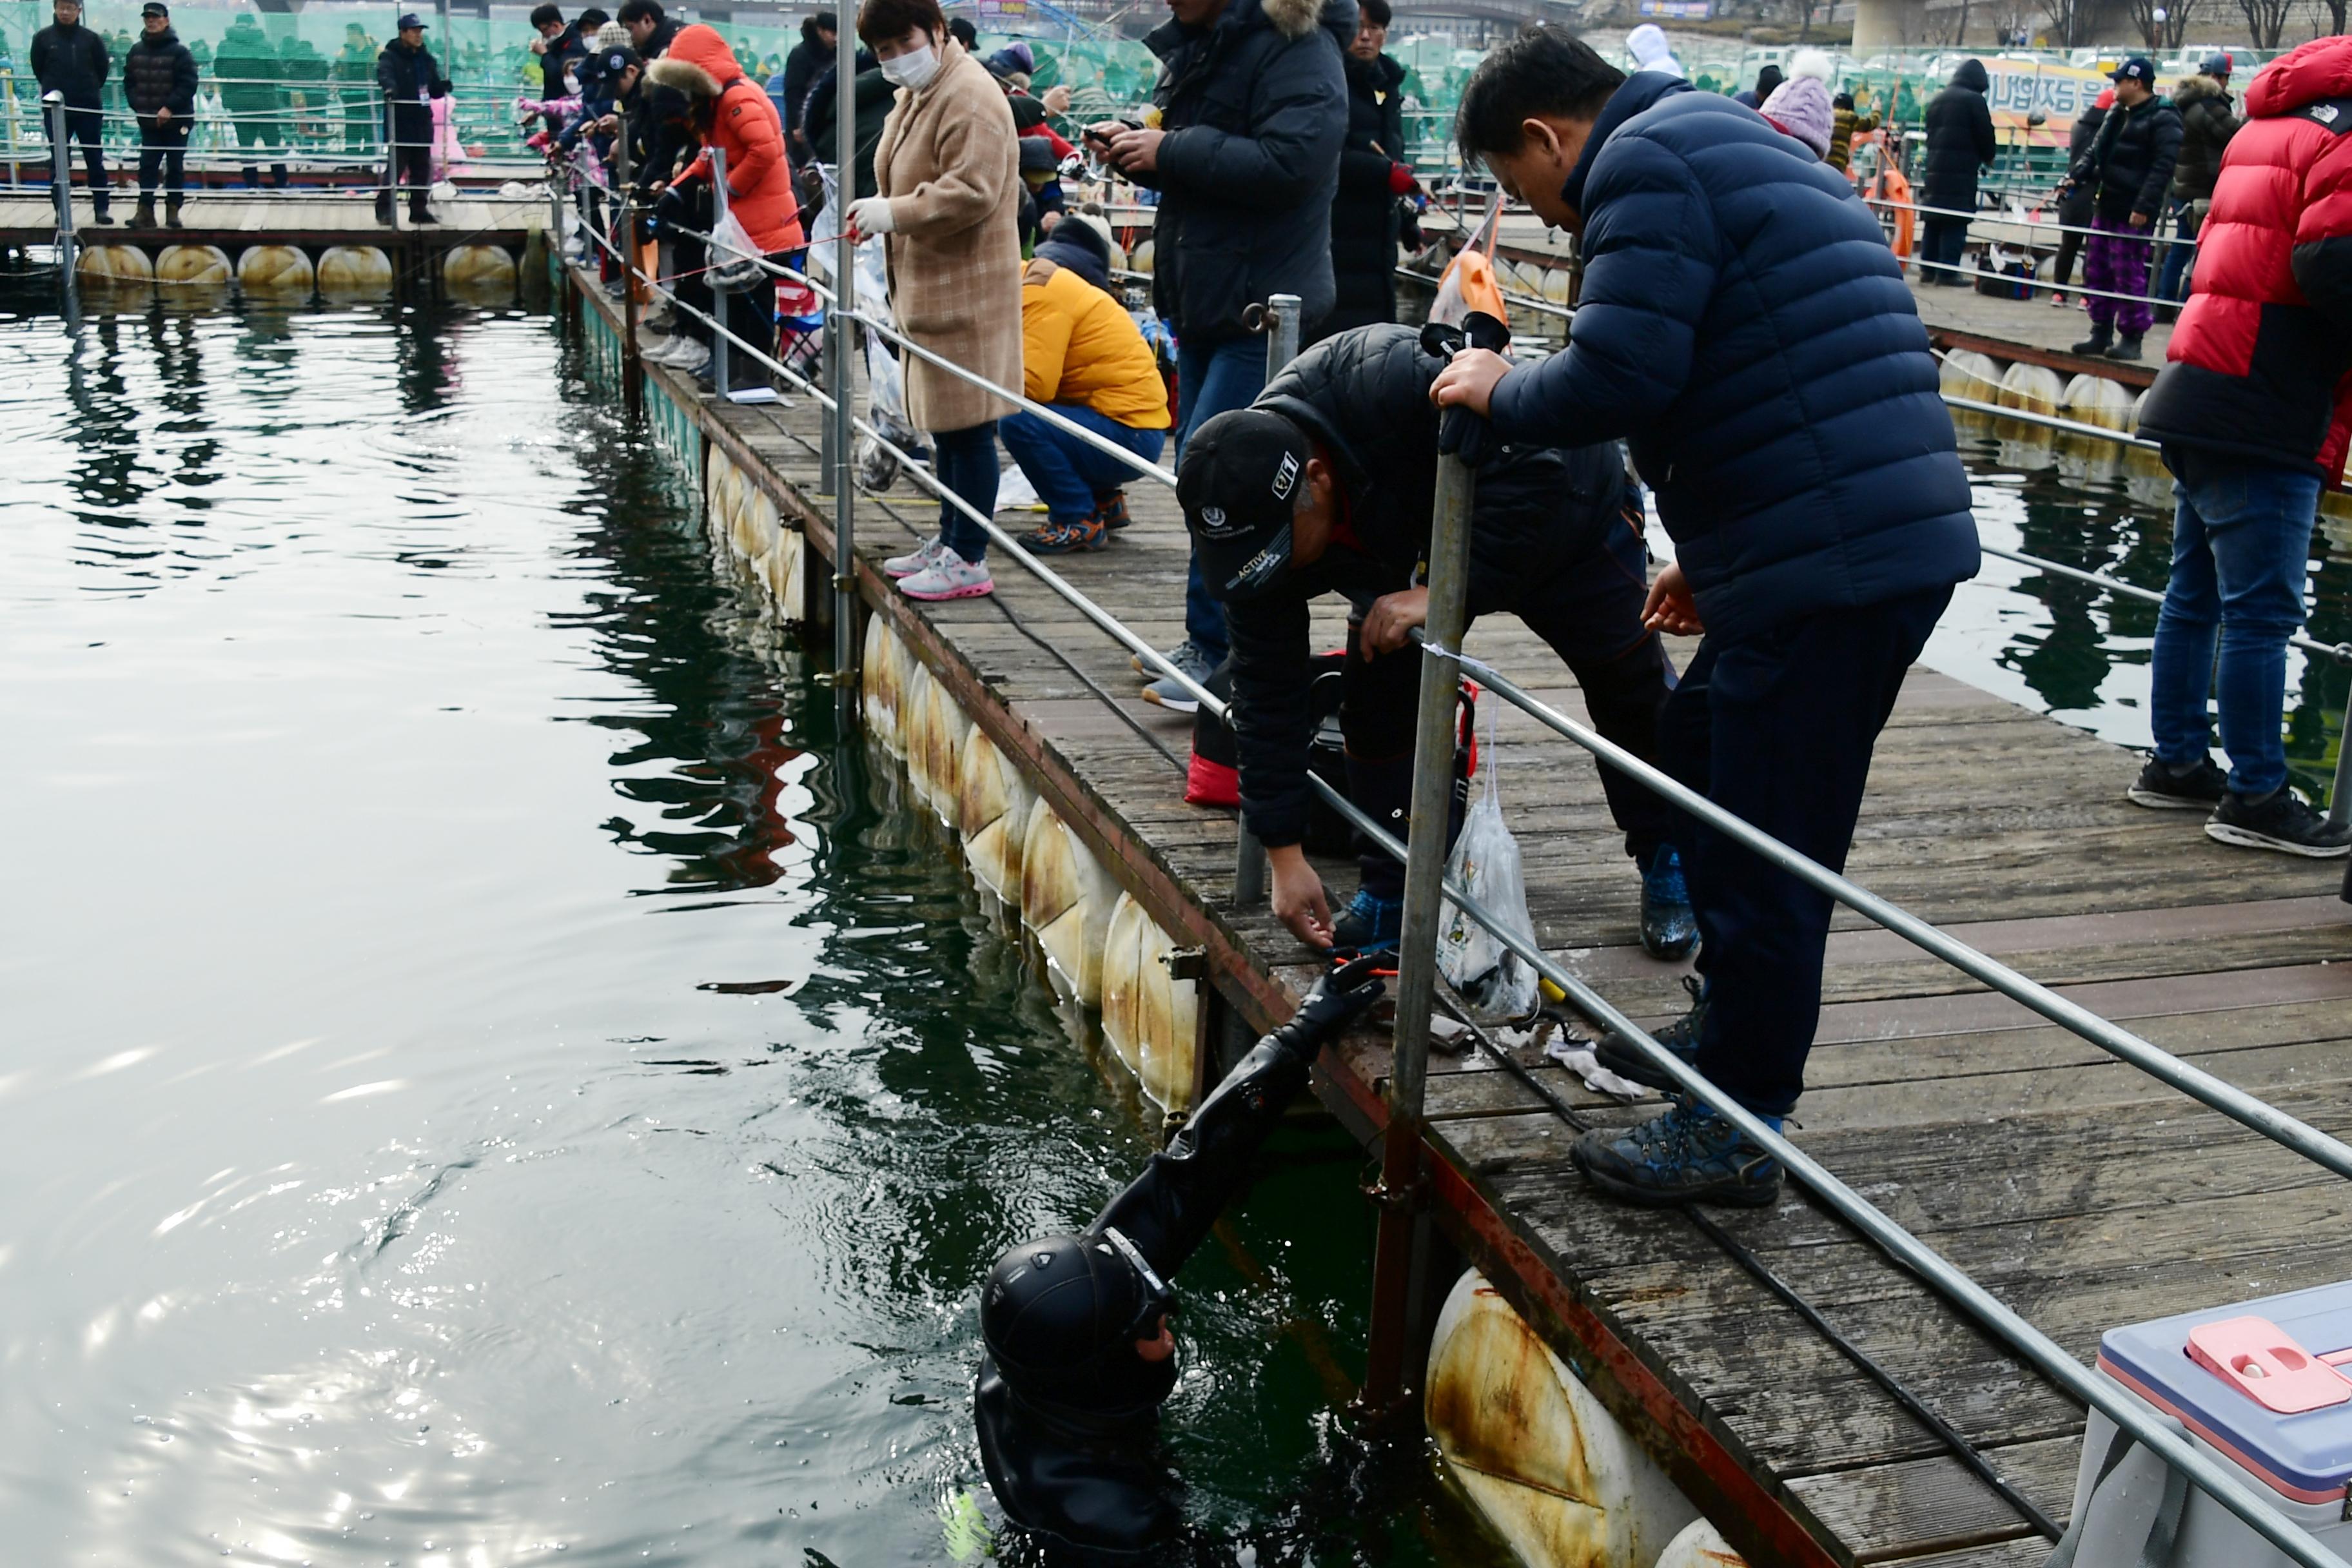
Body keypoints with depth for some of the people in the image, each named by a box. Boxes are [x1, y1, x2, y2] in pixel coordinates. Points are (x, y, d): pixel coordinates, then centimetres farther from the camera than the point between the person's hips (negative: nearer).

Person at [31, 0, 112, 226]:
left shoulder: (91, 38, 0)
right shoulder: (43, 38, 1)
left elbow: (102, 68, 8)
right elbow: (38, 69, 9)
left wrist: (90, 90, 8)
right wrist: (54, 90, 9)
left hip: (89, 108, 0)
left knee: (95, 161, 3)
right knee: (59, 161, 4)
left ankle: (102, 208, 7)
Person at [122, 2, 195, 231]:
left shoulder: (179, 52, -8)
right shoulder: (136, 52, 7)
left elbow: (188, 84, -14)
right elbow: (129, 83, 11)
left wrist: (169, 108, -20)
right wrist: (138, 106, -5)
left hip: (177, 120, -4)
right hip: (148, 121, 4)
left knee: (175, 167, 4)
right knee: (147, 166, -1)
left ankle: (173, 210, 13)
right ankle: (145, 211, -1)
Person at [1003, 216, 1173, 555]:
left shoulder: (1038, 288, -14)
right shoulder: (1039, 278, 15)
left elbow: (1033, 384, -23)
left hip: (1129, 433, -10)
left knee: (1017, 422, -24)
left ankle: (1081, 522, -7)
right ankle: (1103, 501, 21)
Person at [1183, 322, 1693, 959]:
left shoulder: (1399, 384, -48)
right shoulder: (1252, 520, -27)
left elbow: (1534, 471, -43)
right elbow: (1267, 686, -22)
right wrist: (1284, 856, -21)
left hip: (1559, 510, -3)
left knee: (1630, 687, 3)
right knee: (1375, 693, -11)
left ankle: (1669, 868, 24)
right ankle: (1389, 888, 4)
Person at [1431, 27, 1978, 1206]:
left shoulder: (1647, 164, -7)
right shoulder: (1732, 150, 26)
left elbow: (1617, 378, -19)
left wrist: (1499, 394, 1)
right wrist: (1713, 555, 29)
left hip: (1834, 567, -11)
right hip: (1893, 537, 11)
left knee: (1765, 849, -2)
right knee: (1691, 755, 23)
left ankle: (1735, 1134, 9)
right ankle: (1728, 1029, 35)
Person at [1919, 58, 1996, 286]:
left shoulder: (1937, 100, 16)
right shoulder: (1974, 100, -7)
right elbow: (1986, 135, -5)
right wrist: (1988, 157, 11)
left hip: (1935, 167, 7)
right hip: (1962, 169, -7)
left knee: (1933, 220, 9)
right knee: (1955, 221, -6)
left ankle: (1927, 270, 10)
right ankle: (1948, 272, -8)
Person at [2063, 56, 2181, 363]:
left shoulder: (2162, 119, -11)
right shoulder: (2117, 114, 17)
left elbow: (2163, 167, -17)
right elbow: (2096, 152, 23)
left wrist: (2144, 207, -23)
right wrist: (2076, 175, 5)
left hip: (2133, 213, -9)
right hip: (2105, 207, 9)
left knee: (2129, 276, -7)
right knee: (2096, 271, 12)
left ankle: (2131, 337, 0)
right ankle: (2101, 332, 21)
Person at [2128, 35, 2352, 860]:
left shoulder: (2268, 125, 18)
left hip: (2202, 398, 10)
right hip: (2263, 416, -10)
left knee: (2198, 593, 16)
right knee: (2261, 612, -4)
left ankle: (2177, 762, 25)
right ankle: (2255, 797, 2)